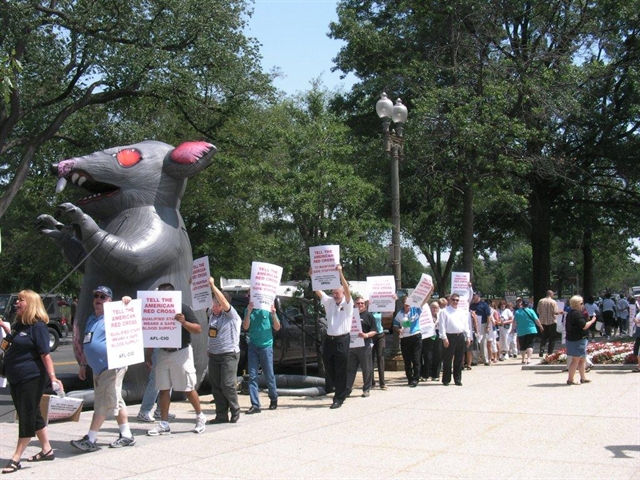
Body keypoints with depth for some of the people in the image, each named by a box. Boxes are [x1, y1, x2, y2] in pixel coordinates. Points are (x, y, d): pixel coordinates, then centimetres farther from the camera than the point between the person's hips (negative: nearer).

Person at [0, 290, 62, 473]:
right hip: (15, 379, 9)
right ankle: (47, 450, 25)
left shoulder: (38, 326, -14)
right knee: (33, 414, 15)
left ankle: (16, 459, 1)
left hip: (31, 378, -9)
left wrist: (52, 376, -26)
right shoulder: (18, 325, 11)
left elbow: (45, 354, -18)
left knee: (27, 416, -3)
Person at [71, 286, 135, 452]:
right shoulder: (91, 319, 19)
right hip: (98, 369, 9)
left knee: (103, 403, -5)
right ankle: (126, 436, 21)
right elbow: (86, 345, 25)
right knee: (115, 402, 13)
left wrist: (127, 303, -32)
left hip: (112, 367, -8)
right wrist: (83, 365, 23)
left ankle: (90, 440, -2)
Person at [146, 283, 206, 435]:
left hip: (181, 352, -5)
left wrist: (184, 322, -29)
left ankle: (200, 417, 19)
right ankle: (164, 424, 12)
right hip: (163, 353, 5)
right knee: (163, 389, 5)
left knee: (188, 389, 0)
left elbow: (198, 329, -12)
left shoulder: (183, 309, -7)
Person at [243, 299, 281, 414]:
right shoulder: (248, 310, 5)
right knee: (252, 376, -3)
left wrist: (273, 315, -19)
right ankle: (255, 405, -1)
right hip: (253, 346, 2)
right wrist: (249, 312, -18)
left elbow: (277, 328, -2)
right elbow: (245, 327, -5)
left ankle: (273, 399, 27)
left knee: (269, 375, 6)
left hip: (266, 345, -2)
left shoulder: (268, 308, -3)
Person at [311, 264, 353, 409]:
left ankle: (339, 399, 7)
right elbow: (318, 291, 6)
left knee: (340, 370, 0)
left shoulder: (347, 304, -2)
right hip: (329, 339, 5)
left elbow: (347, 290, -18)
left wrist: (340, 274, -29)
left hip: (342, 340, -5)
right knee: (329, 368, 8)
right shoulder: (329, 302, 11)